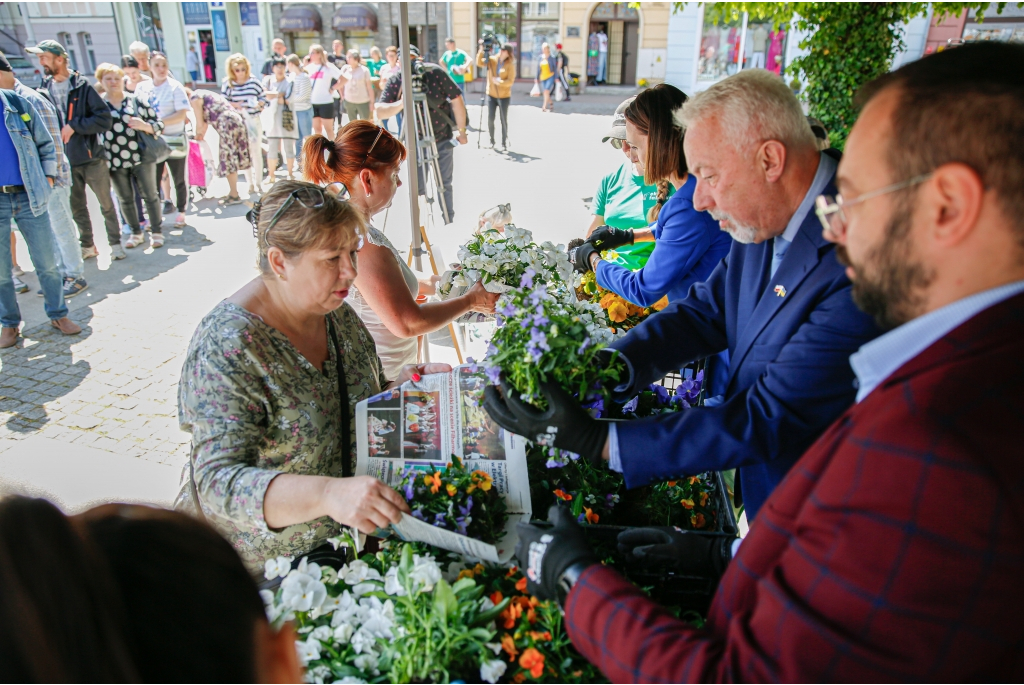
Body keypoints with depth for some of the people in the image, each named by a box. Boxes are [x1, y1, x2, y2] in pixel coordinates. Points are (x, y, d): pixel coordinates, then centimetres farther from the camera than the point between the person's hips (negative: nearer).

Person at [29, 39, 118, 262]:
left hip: (92, 157, -4)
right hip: (65, 161, 4)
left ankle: (115, 243, 16)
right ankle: (87, 245, 25)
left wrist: (74, 125, -19)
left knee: (106, 204, 4)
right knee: (77, 207, 12)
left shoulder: (82, 87, -7)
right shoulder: (45, 89, 6)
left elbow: (105, 119, -14)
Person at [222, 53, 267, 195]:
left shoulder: (253, 82, 0)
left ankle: (259, 182, 13)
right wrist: (234, 105, -18)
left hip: (254, 120, 0)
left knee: (256, 151, 4)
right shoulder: (227, 84, -2)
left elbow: (264, 98, 4)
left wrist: (258, 104, -15)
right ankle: (251, 183, 14)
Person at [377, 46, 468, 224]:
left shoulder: (435, 72, -16)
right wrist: (401, 103, -38)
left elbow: (457, 100, -10)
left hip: (443, 137, -1)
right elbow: (380, 112, -21)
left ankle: (449, 224, 20)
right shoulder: (395, 80, -12)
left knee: (444, 184, 6)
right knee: (417, 187, 2)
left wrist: (462, 132, -7)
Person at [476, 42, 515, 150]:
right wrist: (481, 49, -20)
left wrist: (499, 82, -28)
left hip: (504, 96, -2)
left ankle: (504, 143, 10)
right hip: (491, 95, 3)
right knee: (490, 119, 0)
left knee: (503, 120, 1)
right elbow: (479, 63, -11)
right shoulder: (491, 60, 1)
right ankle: (492, 141, 16)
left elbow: (510, 81, -14)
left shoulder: (510, 65, -7)